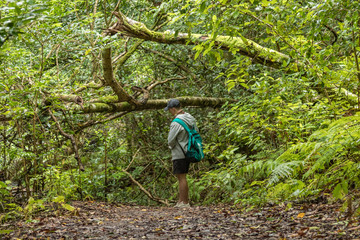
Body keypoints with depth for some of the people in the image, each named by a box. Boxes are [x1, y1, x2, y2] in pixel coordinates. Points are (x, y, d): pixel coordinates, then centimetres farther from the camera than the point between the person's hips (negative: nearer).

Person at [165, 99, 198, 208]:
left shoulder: (176, 123, -20)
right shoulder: (190, 118, 6)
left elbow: (170, 140, -16)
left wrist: (171, 146, 6)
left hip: (179, 154, -9)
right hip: (188, 152, 9)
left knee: (182, 178, -3)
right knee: (181, 177, 16)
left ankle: (185, 203, 0)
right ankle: (180, 201, 21)